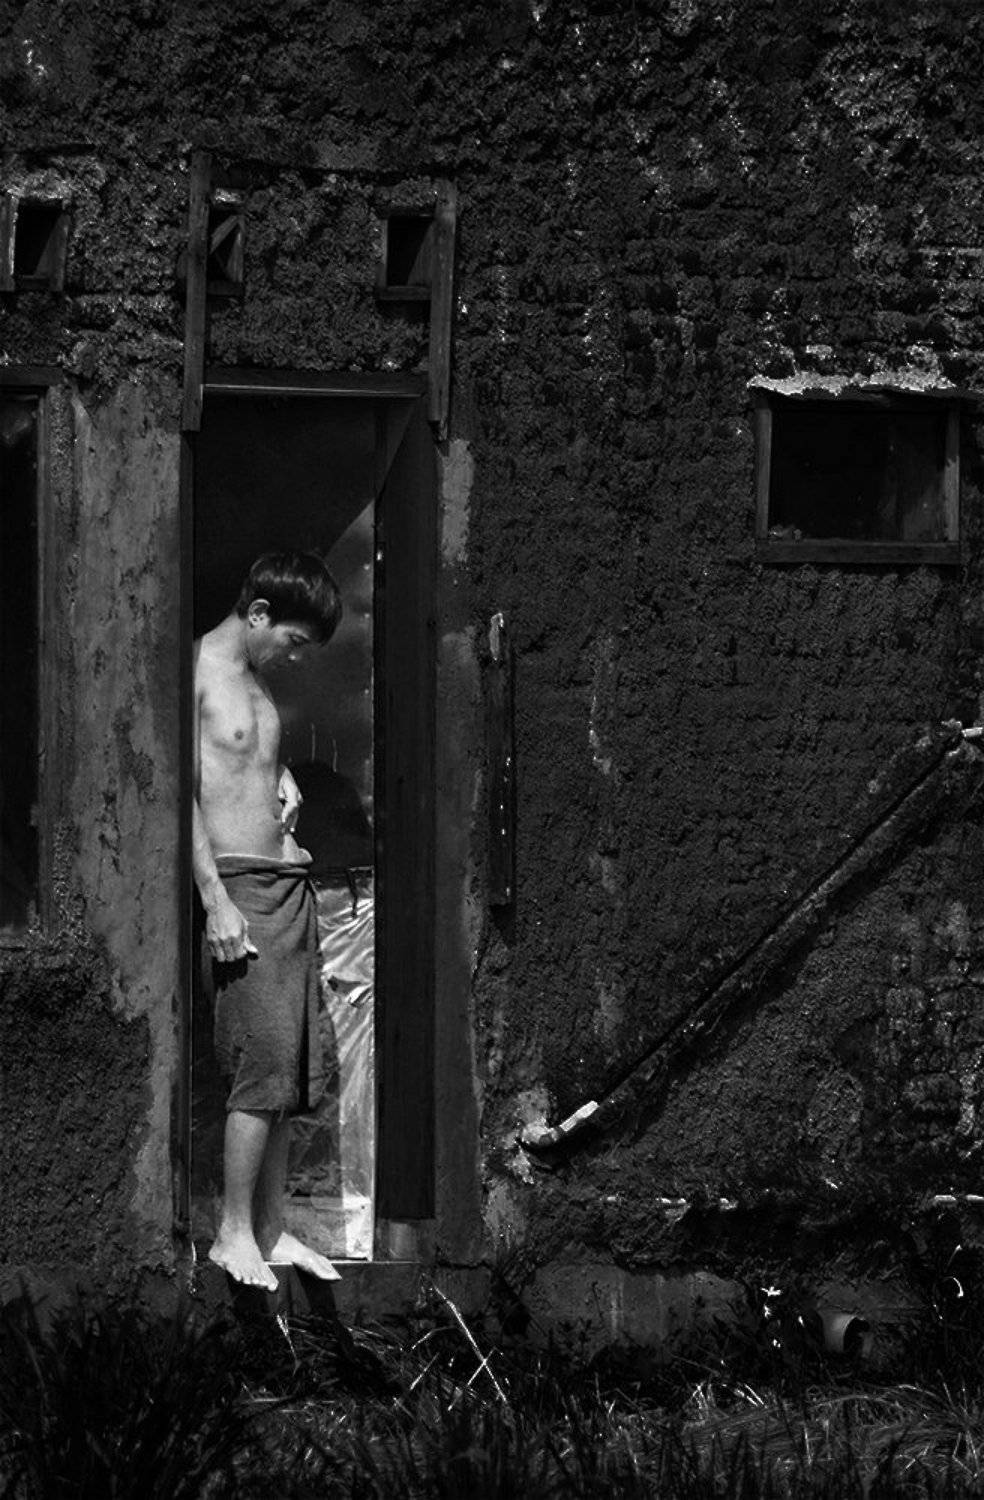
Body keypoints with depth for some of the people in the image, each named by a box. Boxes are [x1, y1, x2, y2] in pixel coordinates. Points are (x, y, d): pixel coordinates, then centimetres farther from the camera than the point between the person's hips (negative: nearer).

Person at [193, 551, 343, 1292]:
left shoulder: (257, 677, 16)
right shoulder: (198, 670, -10)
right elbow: (183, 792, -16)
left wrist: (282, 779, 13)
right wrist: (216, 902, -19)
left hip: (290, 885, 9)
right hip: (242, 888, -9)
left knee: (293, 1069, 7)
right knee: (264, 1065, -10)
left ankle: (271, 1228, 12)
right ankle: (234, 1234, -3)